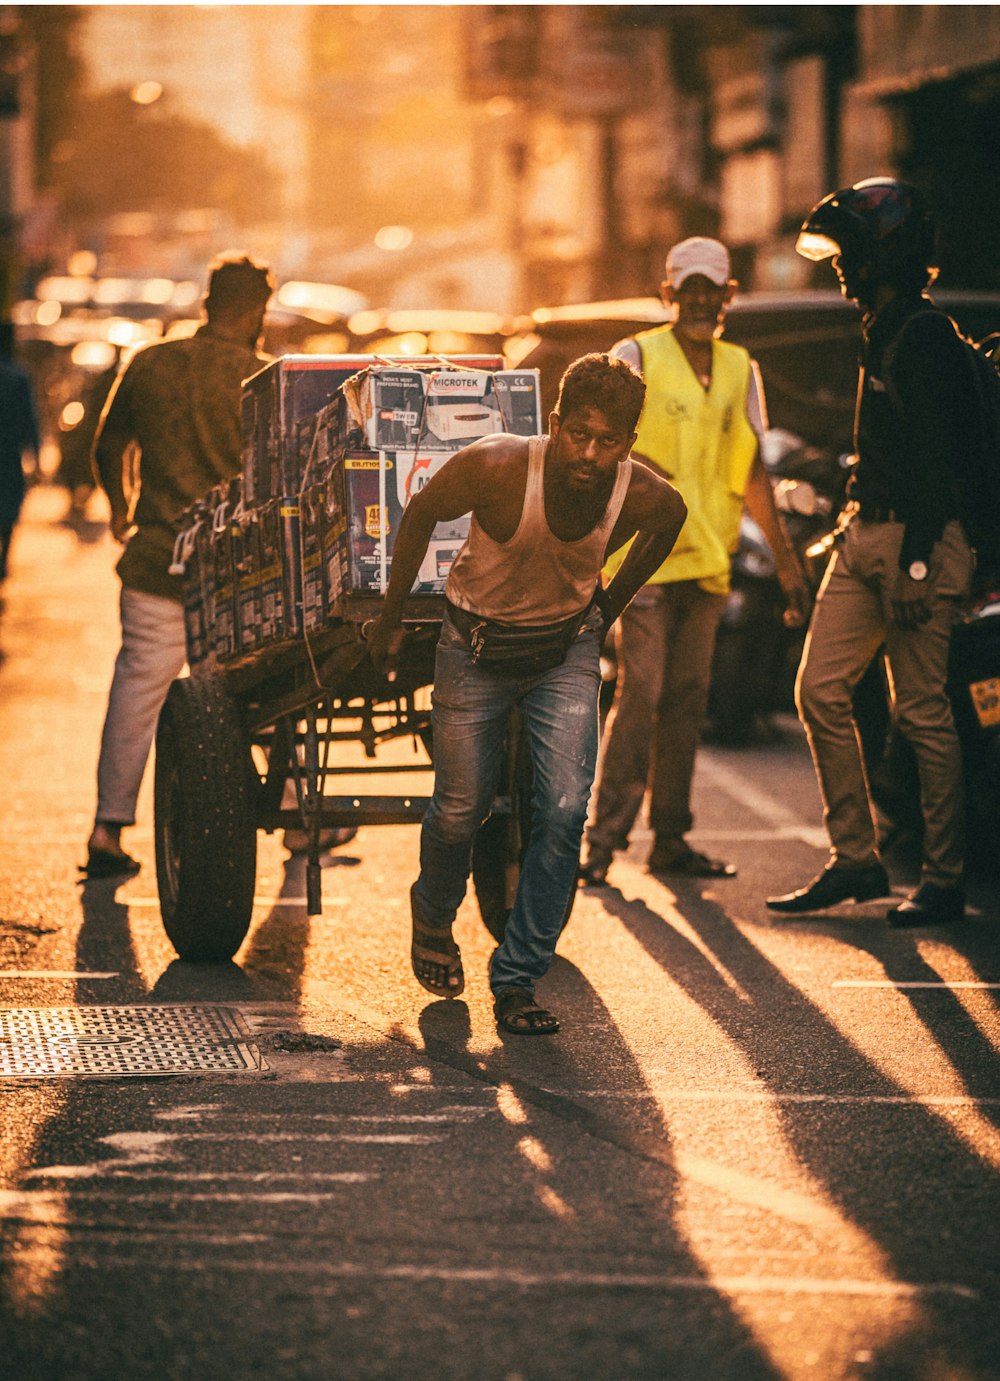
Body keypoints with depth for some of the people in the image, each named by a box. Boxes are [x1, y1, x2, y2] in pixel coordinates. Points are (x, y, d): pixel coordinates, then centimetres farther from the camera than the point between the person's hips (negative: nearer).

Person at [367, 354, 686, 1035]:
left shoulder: (643, 495, -22)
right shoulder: (498, 466, -31)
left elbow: (671, 518, 5)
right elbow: (421, 512, -11)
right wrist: (392, 618, -1)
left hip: (567, 651, 2)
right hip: (478, 648, -2)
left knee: (565, 813, -12)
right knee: (461, 811, 8)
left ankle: (518, 979, 2)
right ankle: (433, 916, 43)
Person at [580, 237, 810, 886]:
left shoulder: (740, 370, 14)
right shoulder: (635, 358, -1)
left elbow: (752, 473, 17)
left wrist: (787, 560, 14)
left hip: (708, 561, 5)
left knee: (688, 699, 6)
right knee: (641, 694, -11)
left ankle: (671, 838, 11)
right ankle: (605, 837, -7)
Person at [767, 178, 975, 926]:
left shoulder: (924, 336, -13)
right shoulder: (882, 333, 16)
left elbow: (934, 457, -19)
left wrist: (915, 564, -22)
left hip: (916, 540, -10)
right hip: (864, 534, 10)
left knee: (924, 712, -5)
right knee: (821, 690, 5)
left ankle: (944, 882, 2)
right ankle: (855, 859, 11)